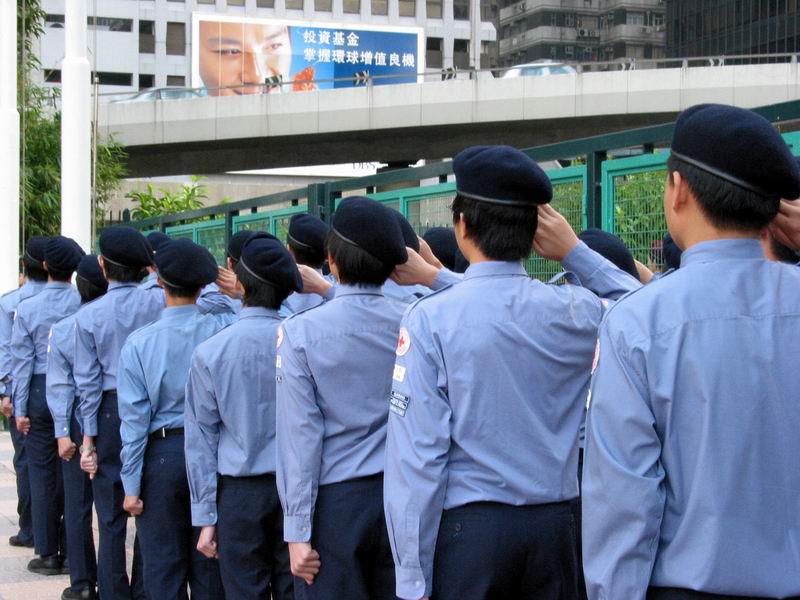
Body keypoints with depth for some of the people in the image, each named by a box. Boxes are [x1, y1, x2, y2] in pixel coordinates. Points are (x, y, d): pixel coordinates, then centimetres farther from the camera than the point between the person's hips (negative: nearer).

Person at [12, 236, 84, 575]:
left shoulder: (27, 308, -5)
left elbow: (22, 359, -3)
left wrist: (21, 408, 2)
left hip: (40, 393, -1)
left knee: (43, 474, 5)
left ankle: (48, 554, 8)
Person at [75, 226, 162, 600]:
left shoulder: (90, 314, -4)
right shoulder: (159, 305, -6)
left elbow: (88, 380, -1)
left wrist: (89, 436, 4)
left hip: (110, 413, -1)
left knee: (111, 516, 8)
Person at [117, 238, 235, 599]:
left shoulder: (139, 342, -9)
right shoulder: (225, 328, -11)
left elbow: (134, 418, -7)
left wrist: (131, 484, -1)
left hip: (161, 456, -1)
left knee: (163, 567, 8)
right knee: (209, 563, 12)